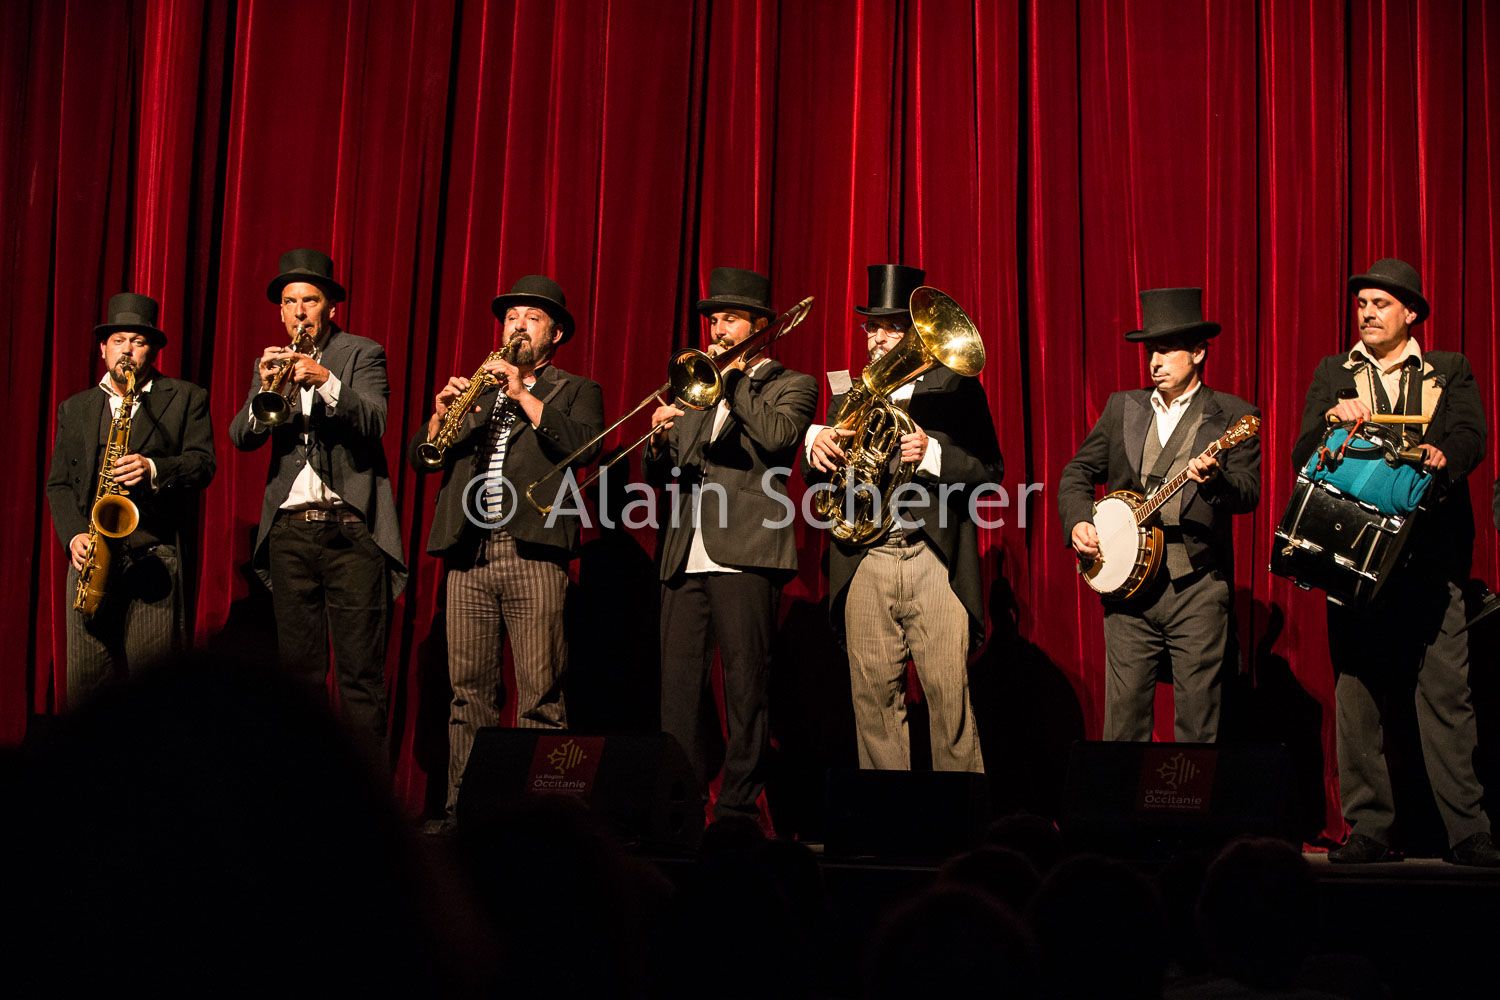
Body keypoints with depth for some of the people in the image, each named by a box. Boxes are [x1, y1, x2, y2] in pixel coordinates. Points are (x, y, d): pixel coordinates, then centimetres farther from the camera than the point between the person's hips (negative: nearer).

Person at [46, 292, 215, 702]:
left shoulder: (186, 398, 10)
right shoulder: (73, 409, 18)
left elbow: (203, 463, 0)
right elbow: (59, 483, 14)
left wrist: (153, 469, -18)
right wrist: (74, 535, -4)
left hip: (157, 556, -3)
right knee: (85, 680, -2)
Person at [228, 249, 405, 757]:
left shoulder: (362, 354, 5)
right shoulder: (270, 362, 15)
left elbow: (372, 423, -10)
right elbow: (242, 436, 3)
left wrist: (326, 380, -24)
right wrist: (264, 390, -15)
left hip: (350, 528, -4)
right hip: (289, 531, 4)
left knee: (361, 671, -6)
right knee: (298, 670, 6)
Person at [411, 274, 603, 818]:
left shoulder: (576, 391, 13)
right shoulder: (476, 388, 24)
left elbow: (582, 445, -8)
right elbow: (421, 457, 15)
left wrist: (523, 394, -10)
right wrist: (443, 411, -3)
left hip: (533, 554, -4)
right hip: (468, 556, 4)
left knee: (540, 692, -7)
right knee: (469, 690, 3)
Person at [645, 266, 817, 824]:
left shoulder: (791, 386, 9)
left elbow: (775, 435, -13)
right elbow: (659, 474, 19)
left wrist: (735, 374, -4)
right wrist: (661, 440, -3)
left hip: (744, 553, -5)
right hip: (684, 555, 6)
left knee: (744, 685, -6)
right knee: (678, 684, 2)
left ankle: (738, 809, -3)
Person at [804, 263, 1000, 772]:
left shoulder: (955, 388, 8)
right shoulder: (848, 394, 18)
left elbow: (990, 469, 1)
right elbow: (817, 478, 13)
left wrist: (933, 455, -15)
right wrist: (816, 443, -9)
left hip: (935, 562, -3)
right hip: (865, 564, 3)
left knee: (949, 695, -6)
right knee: (872, 697, 2)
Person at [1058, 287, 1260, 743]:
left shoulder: (1233, 416, 1)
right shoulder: (1122, 407, 13)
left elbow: (1249, 495, -8)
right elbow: (1077, 471, 17)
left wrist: (1215, 479, -29)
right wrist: (1078, 521, -1)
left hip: (1198, 588, -3)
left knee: (1198, 723, 0)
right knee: (1124, 713, 4)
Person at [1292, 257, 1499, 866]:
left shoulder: (1450, 371, 13)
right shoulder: (1332, 374, 15)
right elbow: (1304, 455, 5)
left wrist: (1441, 455, -25)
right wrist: (1333, 421, -16)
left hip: (1430, 554, -1)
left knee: (1447, 692, -5)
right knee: (1358, 693, 0)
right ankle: (1370, 830, 6)